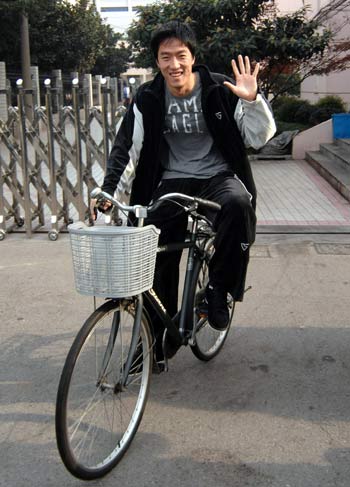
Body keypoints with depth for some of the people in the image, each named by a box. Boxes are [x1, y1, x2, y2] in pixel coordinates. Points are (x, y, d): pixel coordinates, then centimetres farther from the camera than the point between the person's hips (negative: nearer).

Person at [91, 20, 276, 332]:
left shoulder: (220, 90, -6)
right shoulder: (148, 99, 0)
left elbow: (258, 138, -6)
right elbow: (128, 148, -1)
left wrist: (252, 101, -24)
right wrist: (110, 192, -14)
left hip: (217, 177, -2)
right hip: (172, 182, 2)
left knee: (238, 204, -36)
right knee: (155, 257, -8)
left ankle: (218, 290, -17)